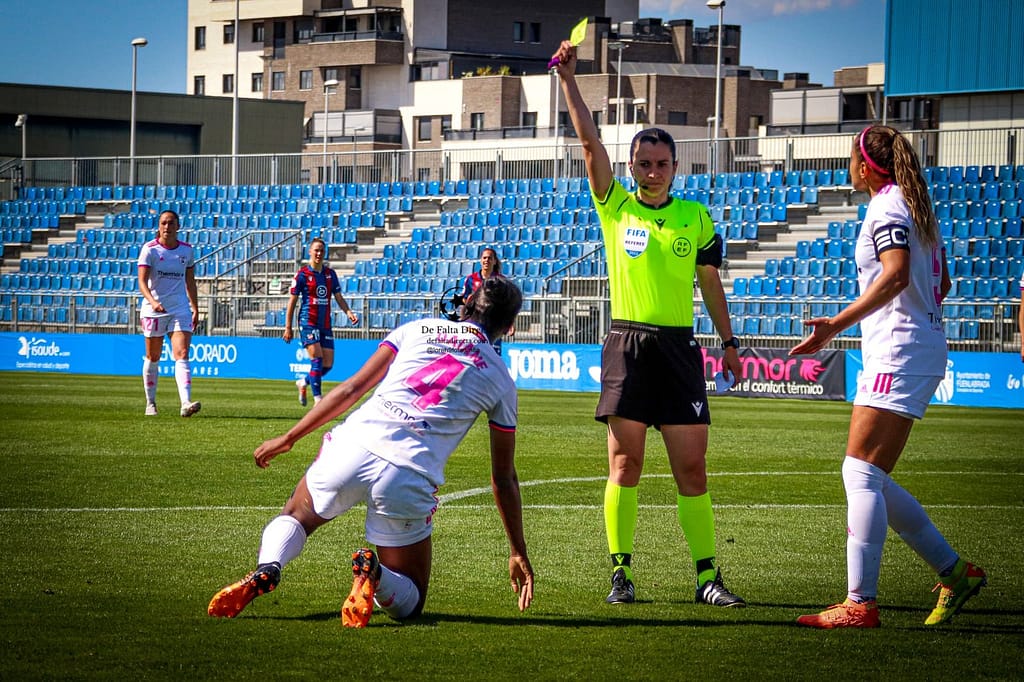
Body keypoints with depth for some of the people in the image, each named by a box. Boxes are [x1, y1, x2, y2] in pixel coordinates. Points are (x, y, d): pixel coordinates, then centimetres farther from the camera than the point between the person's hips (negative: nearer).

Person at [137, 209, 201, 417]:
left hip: (181, 310, 2)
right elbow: (142, 282, -16)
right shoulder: (149, 249, -6)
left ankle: (186, 403, -26)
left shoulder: (187, 250, 5)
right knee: (153, 358, 8)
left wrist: (195, 309, 15)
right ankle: (150, 403, 24)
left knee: (182, 355, -13)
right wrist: (153, 301, -33)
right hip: (154, 310, -2)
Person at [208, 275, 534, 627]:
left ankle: (267, 569, -4)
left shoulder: (416, 329, 19)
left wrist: (289, 438, 21)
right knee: (408, 604, 17)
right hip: (410, 477, -1)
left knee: (294, 517, 31)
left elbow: (352, 388, 13)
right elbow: (504, 478, 21)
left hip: (352, 448, 1)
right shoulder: (501, 380, 18)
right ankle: (373, 572, -19)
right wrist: (518, 552, 30)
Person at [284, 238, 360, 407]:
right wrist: (288, 328, -4)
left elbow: (339, 298, 15)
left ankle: (303, 383, 28)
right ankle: (317, 398, -13)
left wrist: (348, 312, -5)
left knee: (328, 364, 3)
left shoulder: (330, 274, 11)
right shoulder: (302, 274, -3)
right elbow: (292, 301, -1)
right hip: (308, 322, -5)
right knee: (317, 359, -17)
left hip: (325, 324, 5)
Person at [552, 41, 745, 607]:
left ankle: (708, 576, 3)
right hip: (627, 345, -1)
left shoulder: (696, 216, 10)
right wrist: (568, 78, -10)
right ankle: (621, 572, 3)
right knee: (624, 464, -3)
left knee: (692, 470, -1)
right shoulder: (616, 206, 5)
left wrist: (728, 340, 19)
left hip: (679, 347, 1)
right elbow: (589, 142, -3)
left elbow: (709, 279, 18)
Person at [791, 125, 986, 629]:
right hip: (918, 351, 10)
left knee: (861, 472, -13)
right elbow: (941, 283, 25)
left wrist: (837, 325, -30)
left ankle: (860, 602, -17)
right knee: (869, 478, 11)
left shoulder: (887, 208, -10)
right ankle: (953, 572, 14)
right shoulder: (915, 206, 19)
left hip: (898, 356, -10)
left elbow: (896, 274, -26)